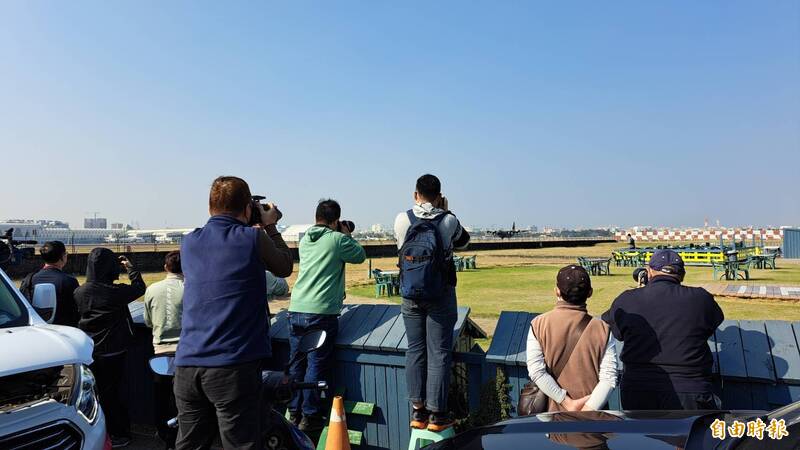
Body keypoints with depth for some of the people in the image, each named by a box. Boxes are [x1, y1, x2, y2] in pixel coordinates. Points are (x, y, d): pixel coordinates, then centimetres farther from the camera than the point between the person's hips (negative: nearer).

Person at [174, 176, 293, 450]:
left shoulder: (189, 243, 8)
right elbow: (284, 268, 10)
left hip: (186, 364, 6)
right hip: (234, 366, -5)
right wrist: (270, 227, 21)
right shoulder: (253, 238, -7)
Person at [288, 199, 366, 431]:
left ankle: (294, 412, 25)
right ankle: (310, 417, 10)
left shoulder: (305, 239, 13)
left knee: (296, 364, 13)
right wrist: (347, 235, 19)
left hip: (296, 309, 6)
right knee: (317, 365, 2)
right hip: (321, 311, -6)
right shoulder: (338, 239, -6)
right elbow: (360, 256, 7)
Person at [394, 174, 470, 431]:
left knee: (415, 350, 10)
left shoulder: (402, 219, -4)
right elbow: (463, 243, 12)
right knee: (438, 353, 3)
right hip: (441, 294, -2)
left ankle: (418, 412, 16)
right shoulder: (449, 220, -7)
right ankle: (436, 414, 9)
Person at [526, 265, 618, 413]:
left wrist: (567, 403, -12)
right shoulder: (602, 330, -7)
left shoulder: (538, 325, -8)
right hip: (592, 418, 0)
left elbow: (536, 372, -14)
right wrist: (586, 412, -14)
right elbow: (608, 378, -13)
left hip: (552, 412, 0)